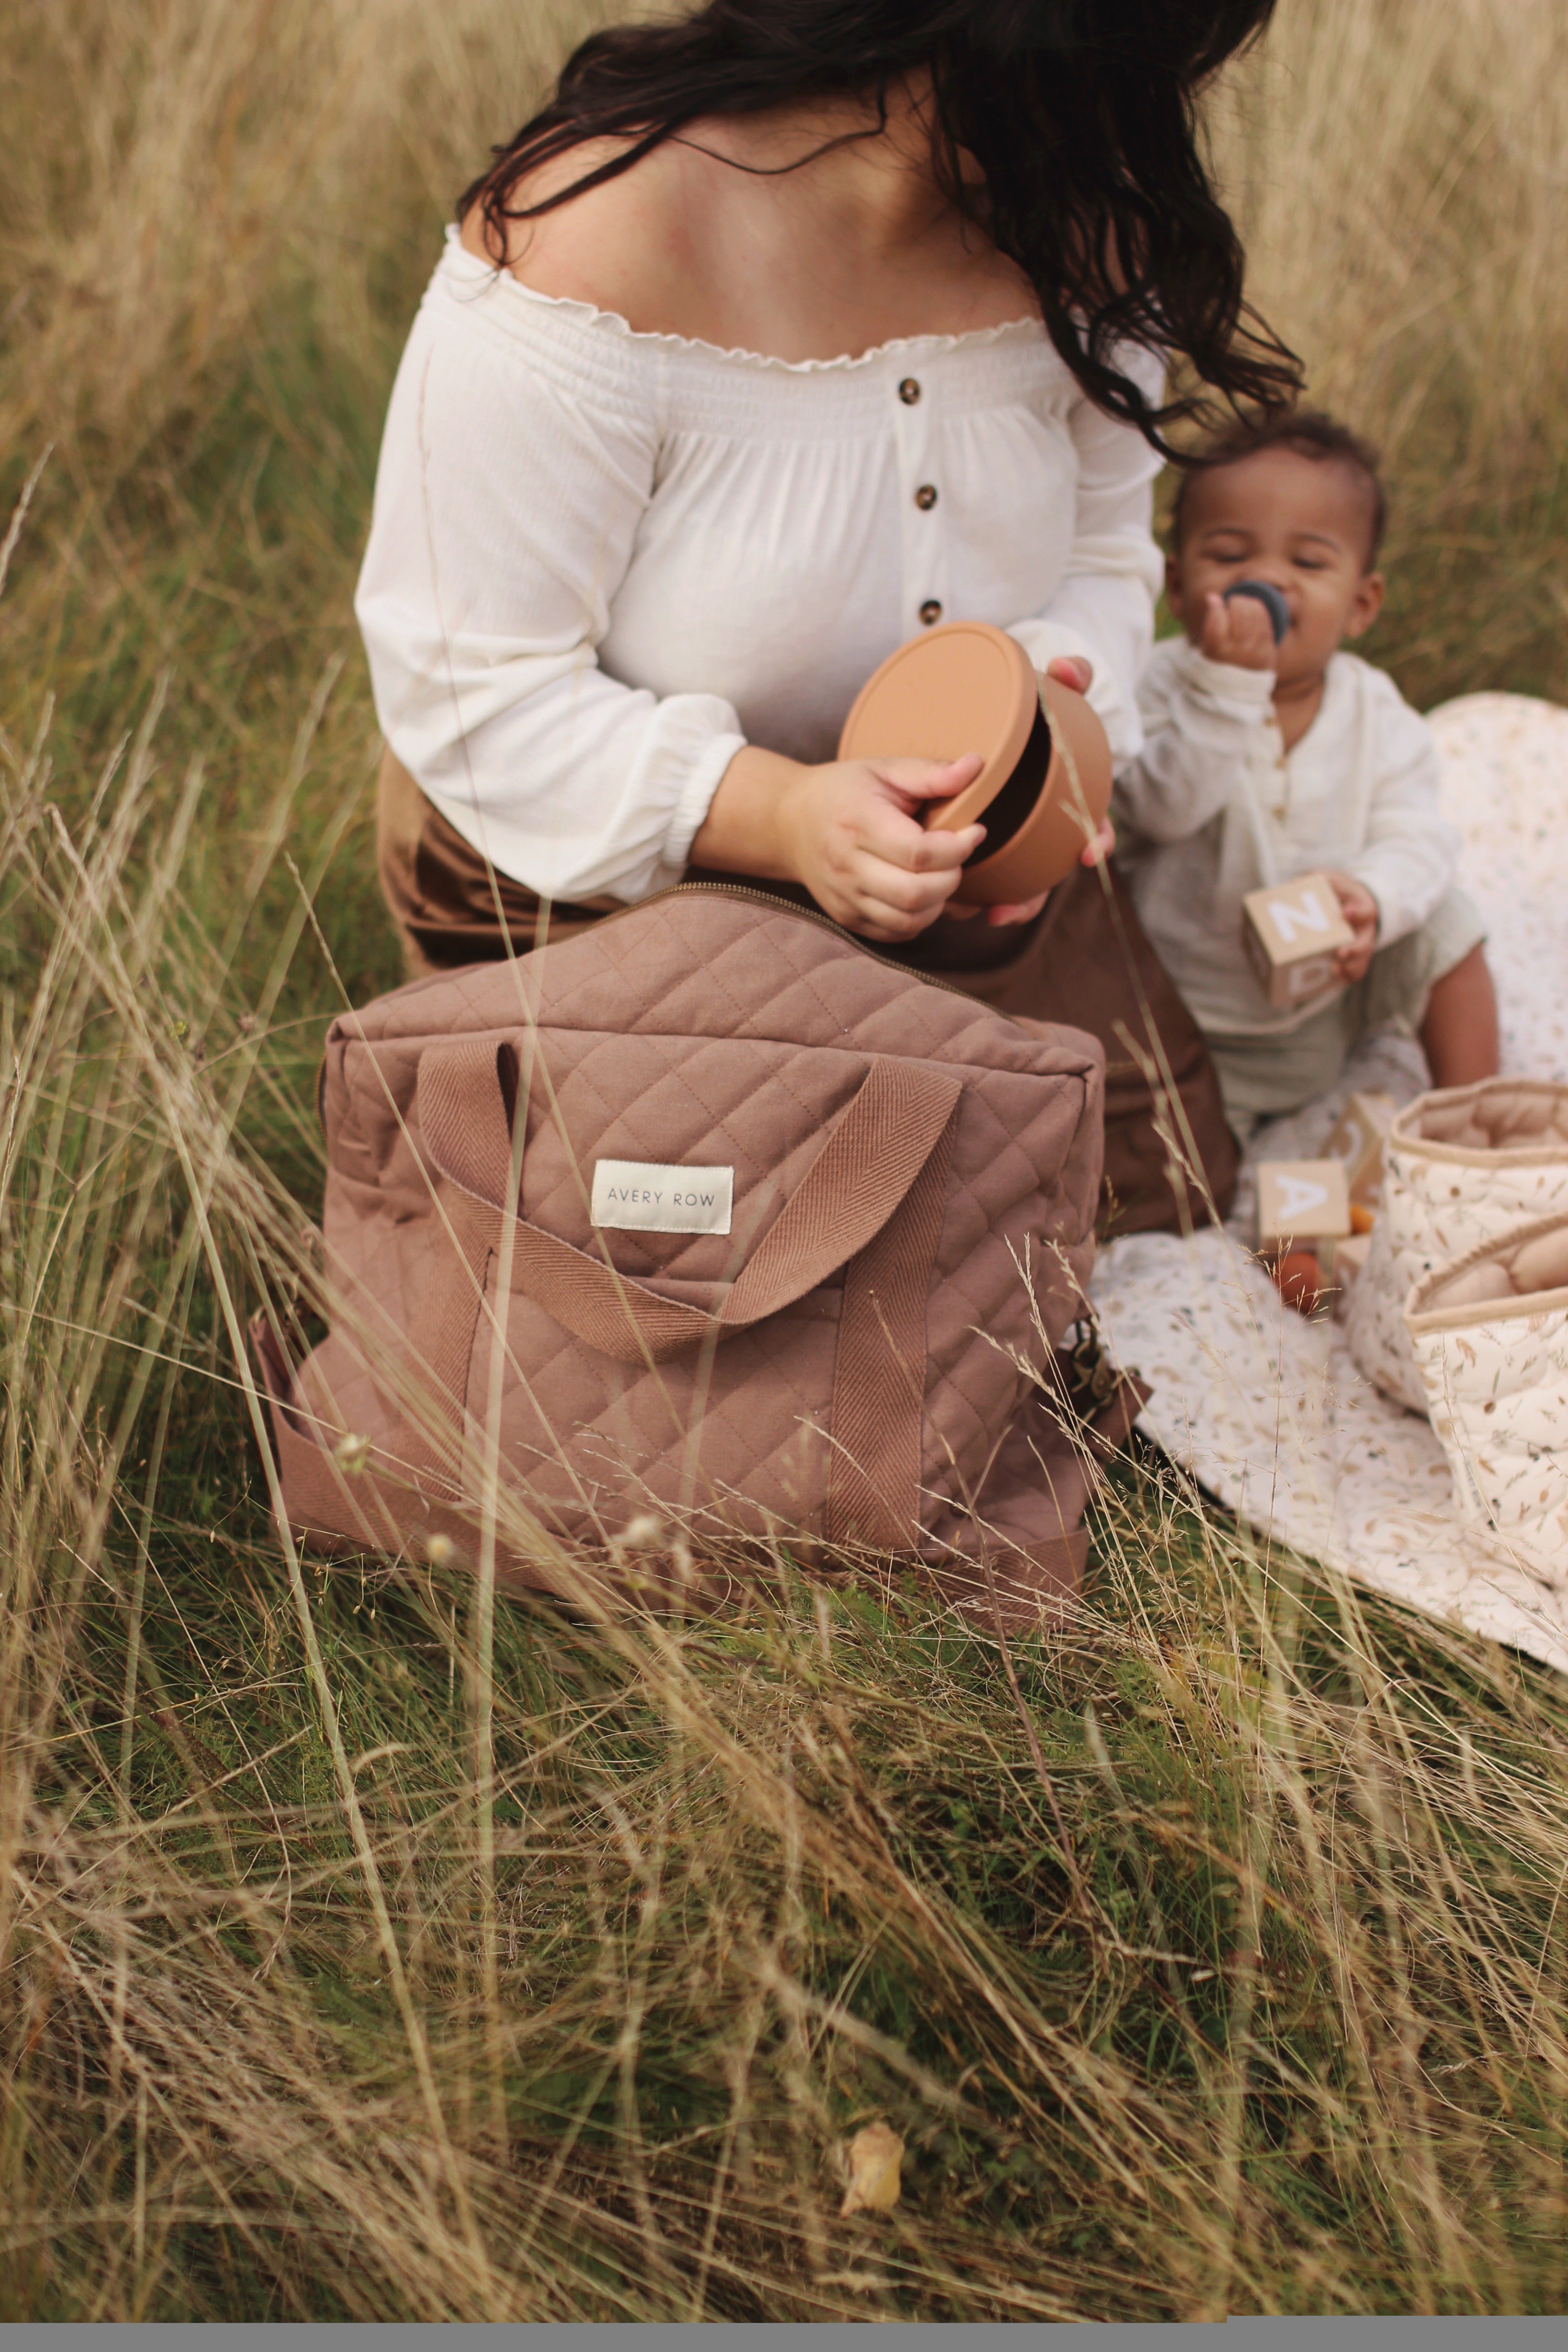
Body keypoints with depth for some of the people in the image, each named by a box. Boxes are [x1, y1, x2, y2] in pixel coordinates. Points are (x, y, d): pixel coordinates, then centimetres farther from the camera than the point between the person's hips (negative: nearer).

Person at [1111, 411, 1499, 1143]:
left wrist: (1372, 898, -36)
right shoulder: (1166, 686, -18)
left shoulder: (1374, 708, -8)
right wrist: (1227, 684, -41)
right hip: (1200, 1028, -3)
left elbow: (1415, 835, -13)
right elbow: (1162, 808, -32)